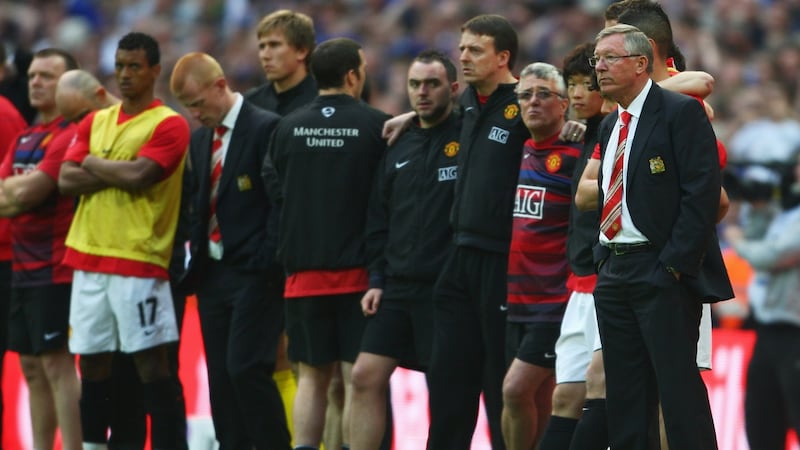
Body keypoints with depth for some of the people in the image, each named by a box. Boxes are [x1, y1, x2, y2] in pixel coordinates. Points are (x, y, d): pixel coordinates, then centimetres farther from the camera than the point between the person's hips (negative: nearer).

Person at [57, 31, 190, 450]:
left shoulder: (169, 125, -5)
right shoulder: (95, 122, 15)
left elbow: (138, 176, -18)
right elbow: (66, 180, 3)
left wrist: (93, 164, -3)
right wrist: (118, 172, -9)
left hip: (138, 261, -6)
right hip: (88, 258, 6)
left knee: (151, 361, -8)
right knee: (91, 361, 10)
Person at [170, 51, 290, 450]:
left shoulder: (267, 128, -10)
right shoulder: (200, 138, 15)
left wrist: (266, 261, -16)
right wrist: (194, 253, 11)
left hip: (254, 273, -8)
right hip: (212, 272, 8)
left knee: (247, 369, -16)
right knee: (220, 375, 6)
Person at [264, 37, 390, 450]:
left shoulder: (287, 128, 2)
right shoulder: (376, 126, -8)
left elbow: (274, 187, 6)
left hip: (304, 272, 3)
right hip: (359, 271, -3)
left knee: (311, 376, 10)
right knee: (358, 378, -1)